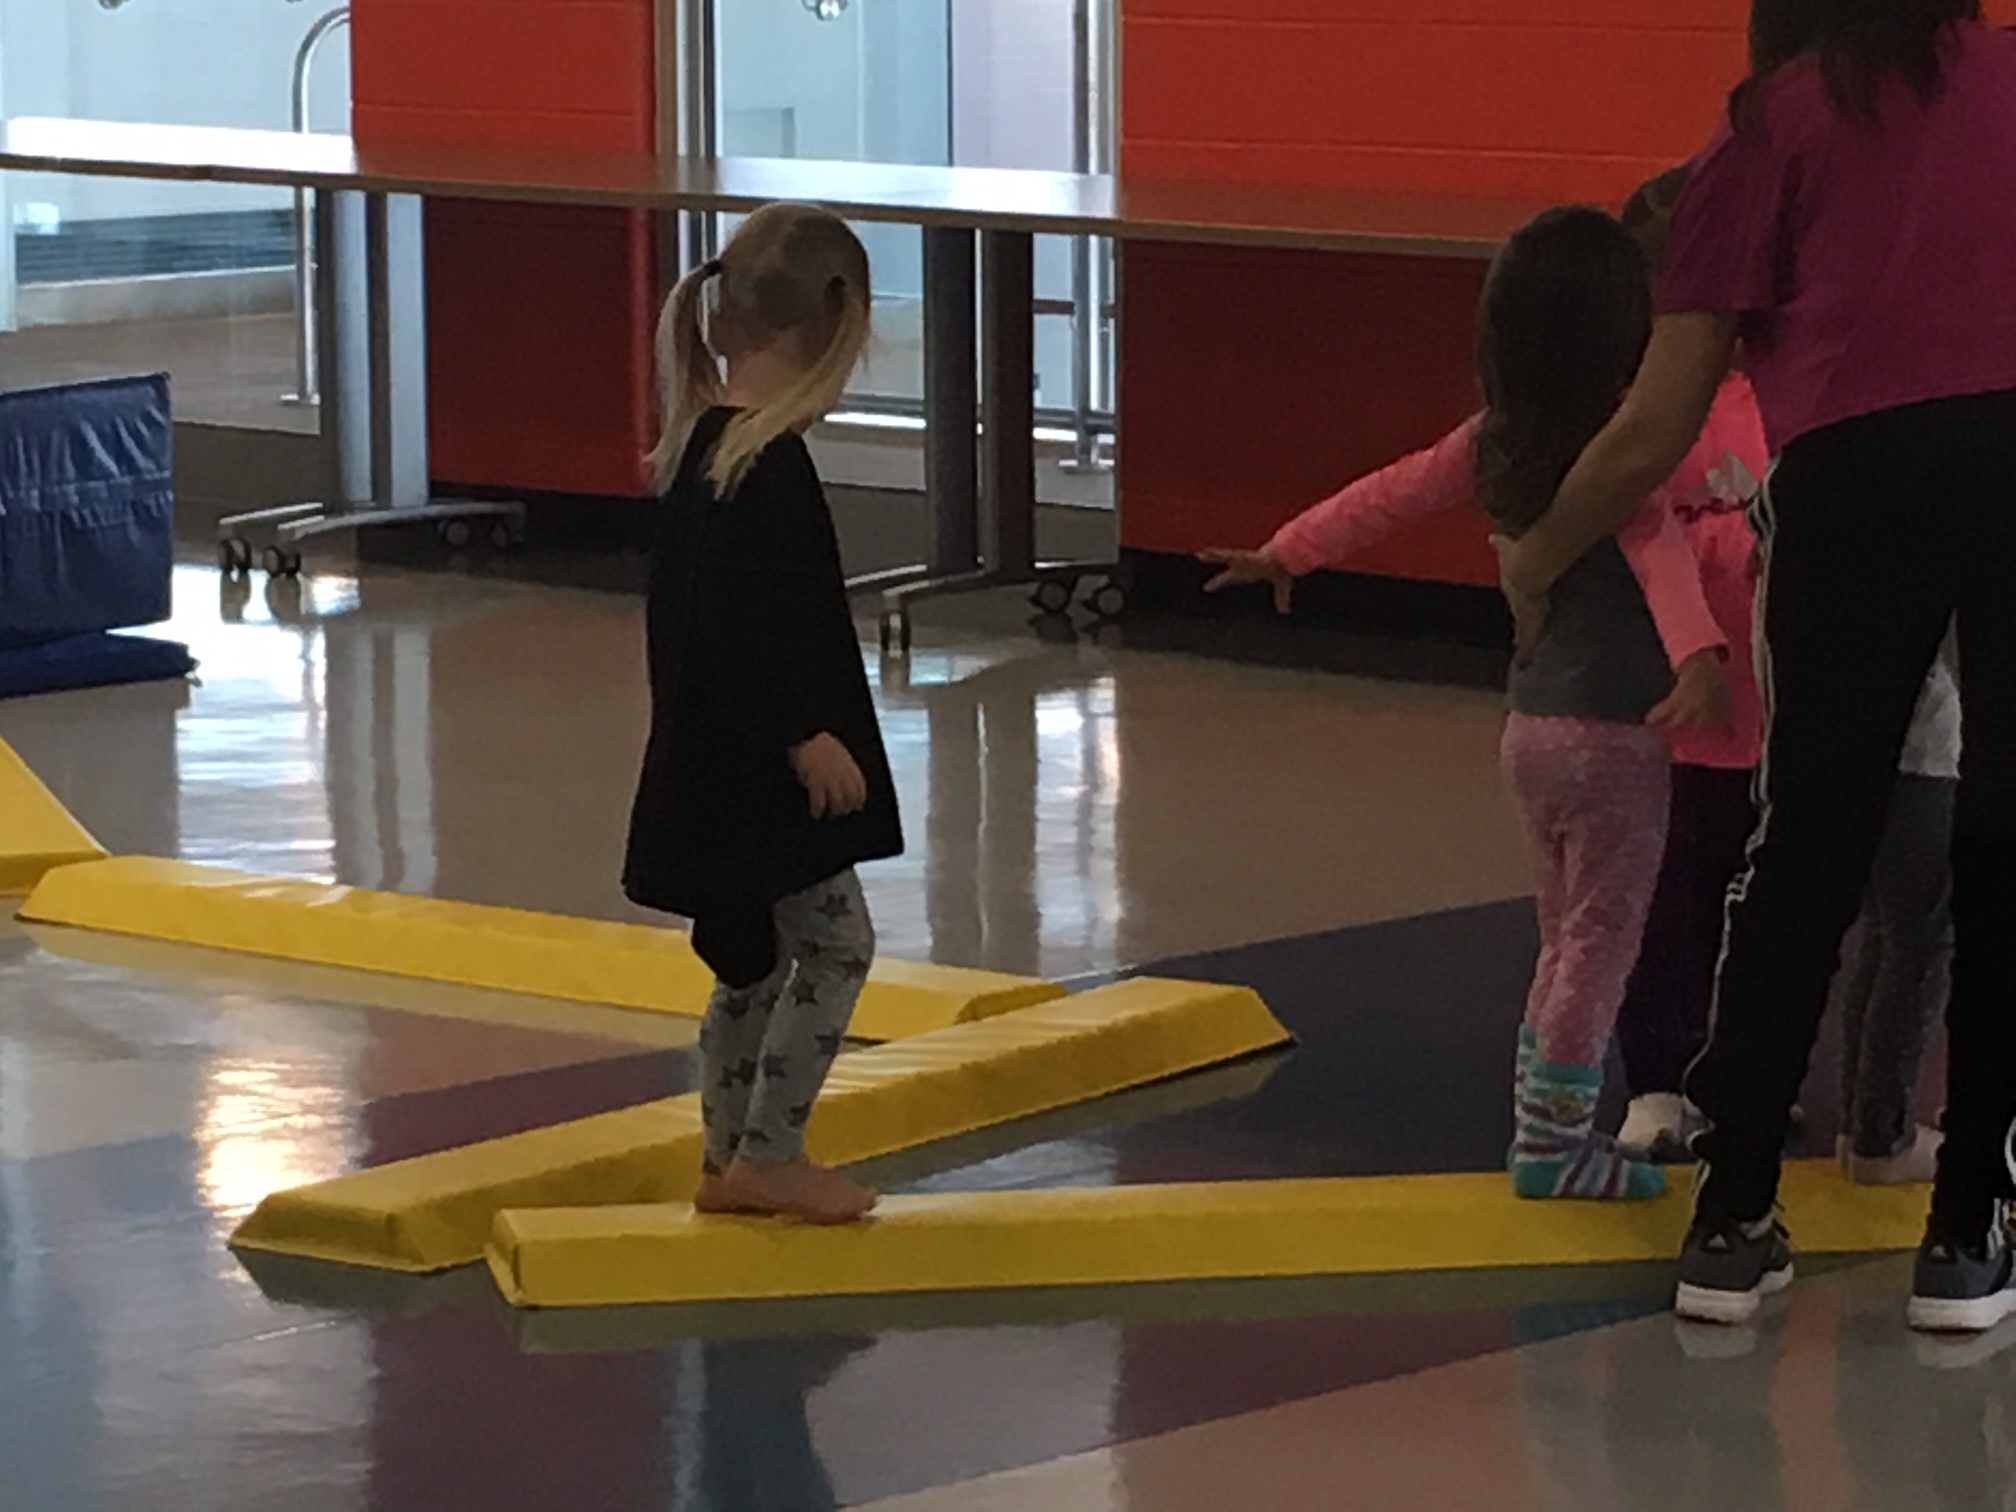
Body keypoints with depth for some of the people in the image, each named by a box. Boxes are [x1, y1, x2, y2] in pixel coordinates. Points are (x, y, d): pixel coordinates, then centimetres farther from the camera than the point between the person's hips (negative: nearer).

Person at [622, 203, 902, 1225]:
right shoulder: (767, 467, -21)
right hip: (763, 769, -10)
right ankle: (768, 1156, 5)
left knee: (757, 958, 17)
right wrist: (807, 737, -22)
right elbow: (752, 629, -25)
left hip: (715, 760, 10)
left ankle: (732, 1159, 24)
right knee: (836, 946, 0)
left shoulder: (699, 442, 8)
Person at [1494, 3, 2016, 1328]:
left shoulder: (1779, 121, 19)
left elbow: (1656, 434, 18)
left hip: (1860, 472, -1)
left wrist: (1536, 560, 33)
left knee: (1809, 848, 13)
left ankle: (1734, 1222, 17)